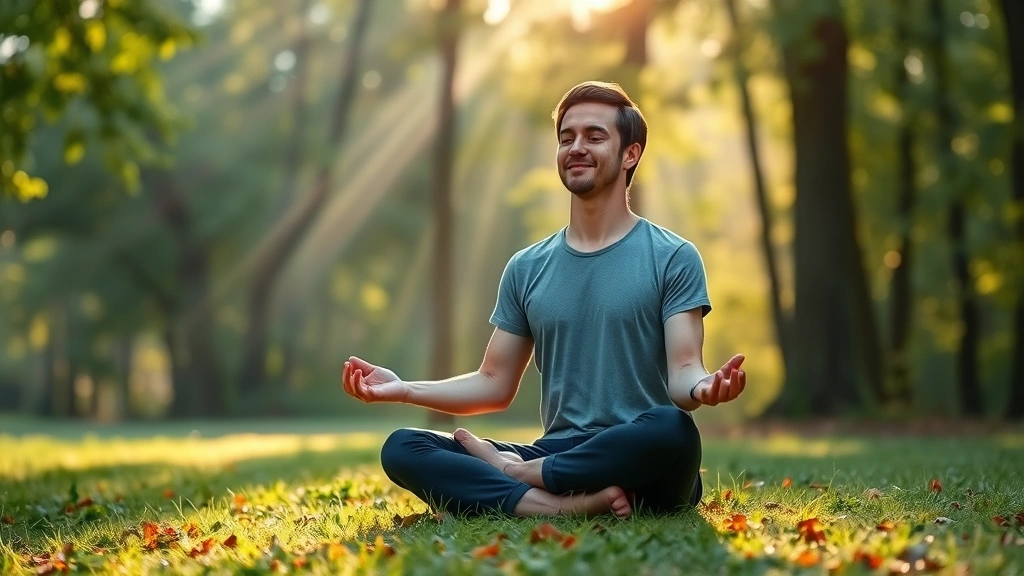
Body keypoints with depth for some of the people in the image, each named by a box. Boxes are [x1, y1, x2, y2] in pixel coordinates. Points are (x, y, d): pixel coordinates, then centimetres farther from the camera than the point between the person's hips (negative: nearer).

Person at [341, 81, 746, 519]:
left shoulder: (673, 258, 3)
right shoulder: (526, 268, 16)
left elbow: (682, 373, -6)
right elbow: (495, 386, 16)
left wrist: (702, 388, -30)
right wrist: (404, 389, 3)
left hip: (641, 471, -3)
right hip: (556, 454, 4)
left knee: (671, 428, -40)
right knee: (401, 449, -15)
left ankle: (518, 474, -16)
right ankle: (570, 505, -31)